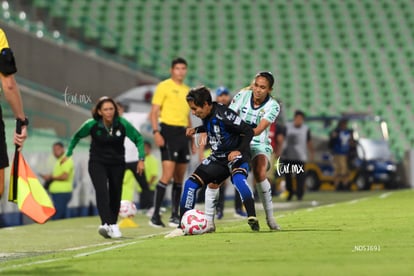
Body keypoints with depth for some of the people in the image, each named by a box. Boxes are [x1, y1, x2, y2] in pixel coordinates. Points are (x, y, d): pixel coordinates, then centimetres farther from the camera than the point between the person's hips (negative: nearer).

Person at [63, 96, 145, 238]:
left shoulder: (122, 124, -15)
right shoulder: (92, 125, -15)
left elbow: (138, 139, -4)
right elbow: (77, 136, 4)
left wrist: (141, 159, -11)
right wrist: (68, 153, 5)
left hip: (117, 163, 2)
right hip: (97, 163, -2)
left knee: (115, 194, 5)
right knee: (102, 192, -22)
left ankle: (113, 224, 22)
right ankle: (107, 224, -35)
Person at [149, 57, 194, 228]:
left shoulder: (187, 90, 19)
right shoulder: (164, 87, -2)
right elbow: (154, 112, -6)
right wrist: (156, 132, -19)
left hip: (183, 133, 7)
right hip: (168, 132, -7)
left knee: (180, 178, 7)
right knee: (167, 175, -15)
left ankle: (175, 216, 13)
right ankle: (155, 216, -13)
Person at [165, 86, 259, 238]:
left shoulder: (224, 115, -24)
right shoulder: (207, 116, -1)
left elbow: (248, 131, -20)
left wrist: (239, 150, -28)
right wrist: (196, 130, 8)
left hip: (235, 155, -8)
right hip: (218, 157, 8)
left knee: (238, 178, -40)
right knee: (190, 183, -3)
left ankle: (252, 218, -38)